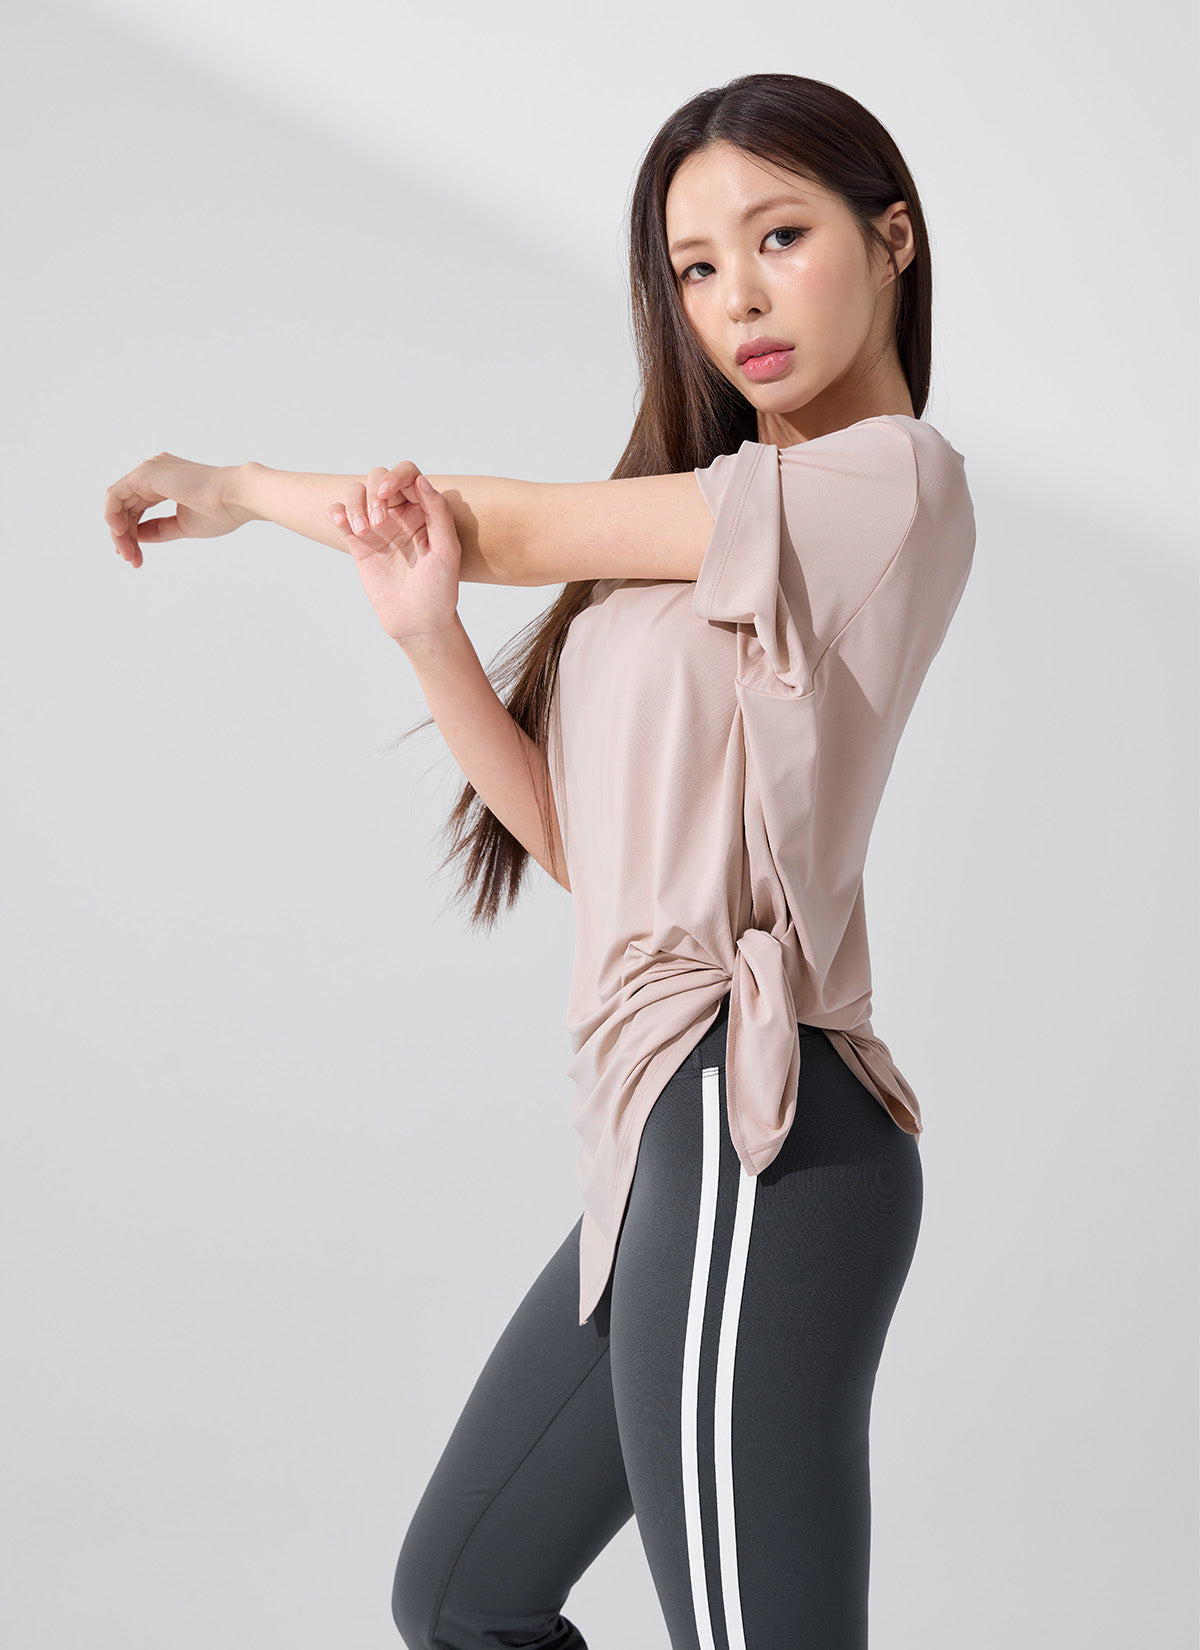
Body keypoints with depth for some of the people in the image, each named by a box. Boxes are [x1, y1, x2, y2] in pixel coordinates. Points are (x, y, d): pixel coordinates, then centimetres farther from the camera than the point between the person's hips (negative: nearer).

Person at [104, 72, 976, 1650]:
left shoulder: (890, 480, -7)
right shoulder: (720, 536, 19)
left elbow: (509, 529, -3)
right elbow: (573, 830, 10)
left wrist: (237, 486, 11)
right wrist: (425, 627, -6)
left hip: (750, 1141, -10)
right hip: (675, 1138, 10)